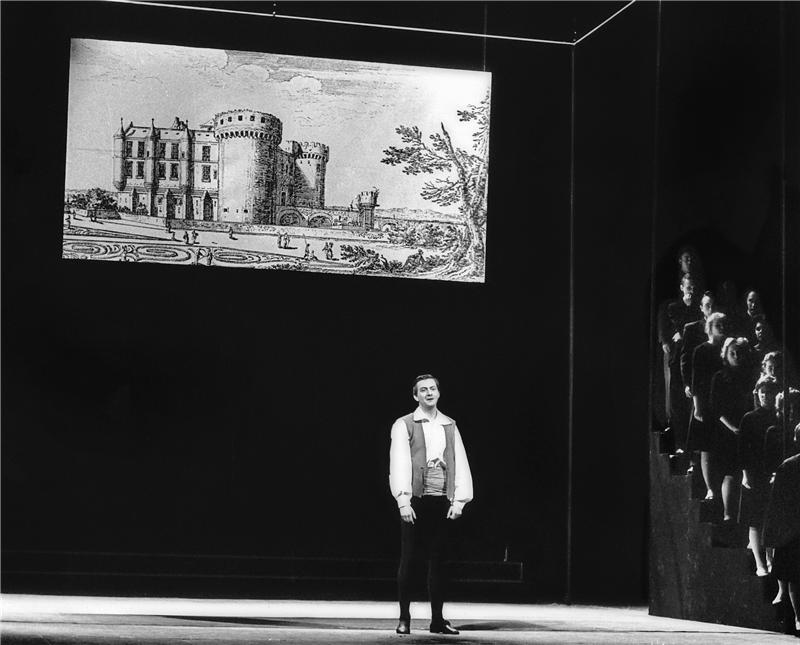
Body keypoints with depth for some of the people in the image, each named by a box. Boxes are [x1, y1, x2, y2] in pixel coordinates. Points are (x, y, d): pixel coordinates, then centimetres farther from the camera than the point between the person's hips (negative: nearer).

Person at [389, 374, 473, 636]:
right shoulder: (404, 425, 2)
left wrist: (459, 500, -3)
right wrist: (403, 501, -15)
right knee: (408, 560, 0)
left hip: (442, 501, 3)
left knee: (438, 560, 4)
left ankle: (437, 619, 10)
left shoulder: (450, 426, 13)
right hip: (415, 500, -3)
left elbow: (461, 464, 9)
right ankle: (404, 618, 9)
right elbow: (398, 464, -6)